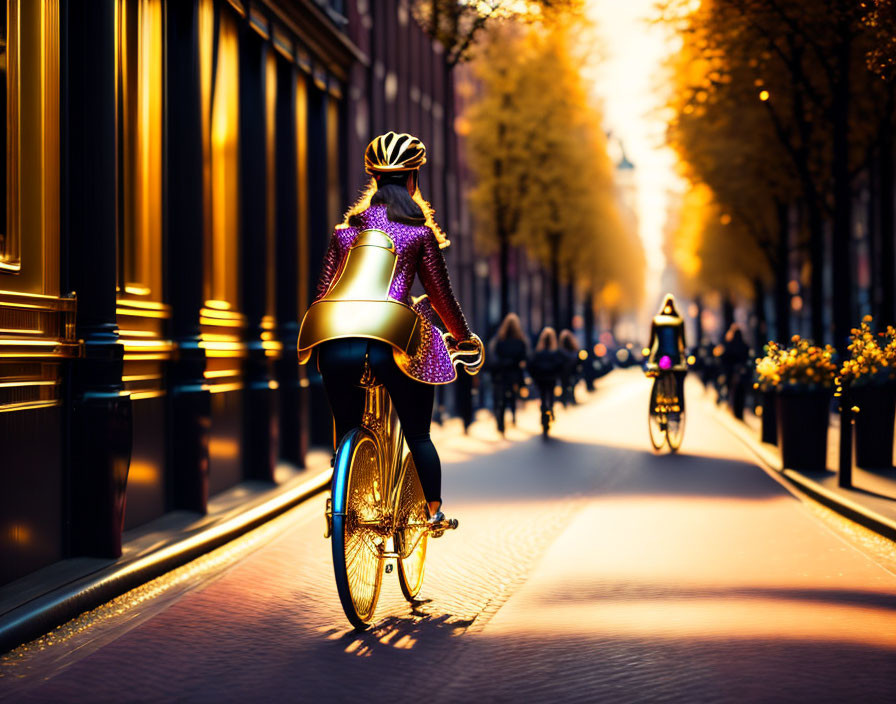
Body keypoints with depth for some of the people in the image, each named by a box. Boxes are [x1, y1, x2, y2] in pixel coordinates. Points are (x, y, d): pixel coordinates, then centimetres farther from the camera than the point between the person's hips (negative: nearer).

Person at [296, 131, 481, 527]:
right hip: (393, 342, -3)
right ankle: (433, 510, 15)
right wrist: (462, 336, 28)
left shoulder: (345, 230, 19)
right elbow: (439, 291, 13)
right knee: (418, 435, 12)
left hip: (336, 341, 3)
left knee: (347, 432, 17)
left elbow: (323, 290, 20)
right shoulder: (418, 230, 9)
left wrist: (313, 343, 33)